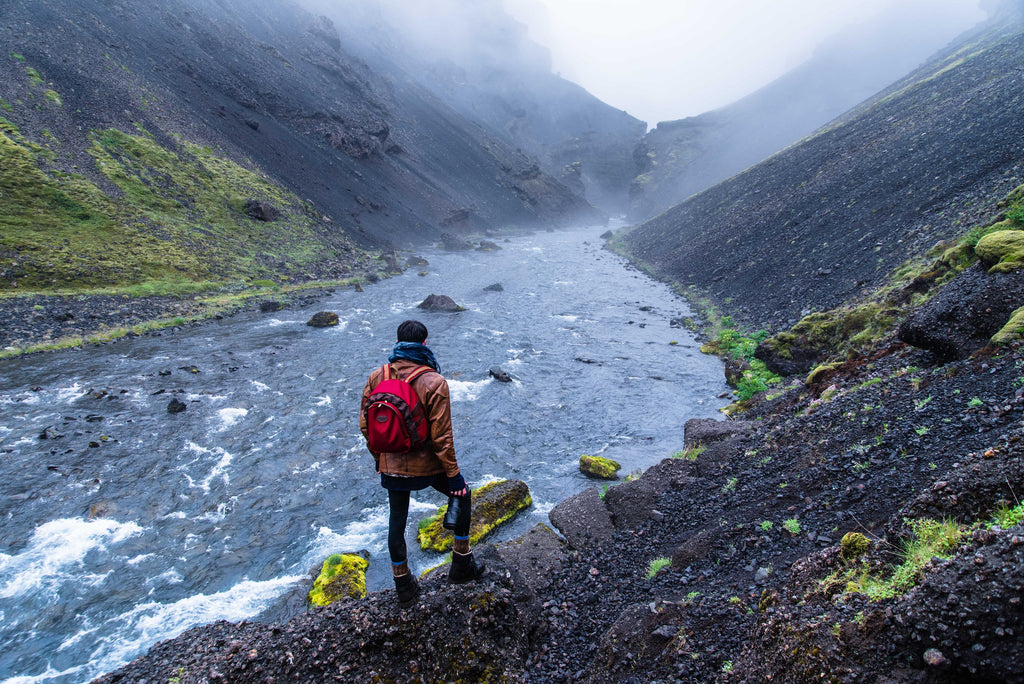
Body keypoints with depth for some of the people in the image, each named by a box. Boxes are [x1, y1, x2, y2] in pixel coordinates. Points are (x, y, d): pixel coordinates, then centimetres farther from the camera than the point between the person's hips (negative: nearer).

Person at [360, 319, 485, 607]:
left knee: (396, 522, 20)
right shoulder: (434, 383, -19)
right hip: (426, 467, -3)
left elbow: (365, 425, 3)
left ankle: (404, 586, 35)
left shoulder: (376, 378, -6)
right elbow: (441, 436, -18)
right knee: (462, 495, 23)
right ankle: (462, 564, 31)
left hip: (391, 467, 4)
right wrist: (453, 473, -8)